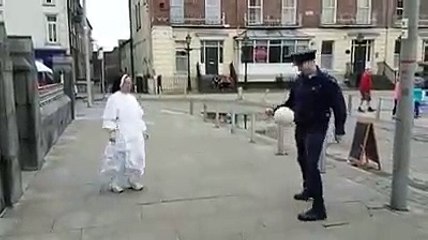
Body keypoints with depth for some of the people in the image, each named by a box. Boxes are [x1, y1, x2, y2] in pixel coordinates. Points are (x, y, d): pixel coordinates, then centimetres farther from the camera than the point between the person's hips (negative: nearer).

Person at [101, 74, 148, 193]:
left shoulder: (132, 98, 14)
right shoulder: (114, 98, -7)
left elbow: (139, 116, 19)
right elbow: (109, 118, -11)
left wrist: (144, 130, 17)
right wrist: (111, 132, -18)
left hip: (135, 136, 7)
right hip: (121, 136, -6)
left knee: (136, 158, 10)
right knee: (119, 160, -2)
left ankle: (134, 181, 24)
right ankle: (116, 184, 12)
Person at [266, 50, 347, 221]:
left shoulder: (327, 82, -14)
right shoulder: (299, 80, 4)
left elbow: (339, 106, -11)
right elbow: (291, 102, 10)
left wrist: (339, 130, -12)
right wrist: (275, 110, -4)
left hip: (316, 129, -7)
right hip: (300, 127, 7)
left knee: (311, 165, -12)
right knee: (302, 160, 22)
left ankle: (319, 208, -4)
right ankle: (308, 190, 47)